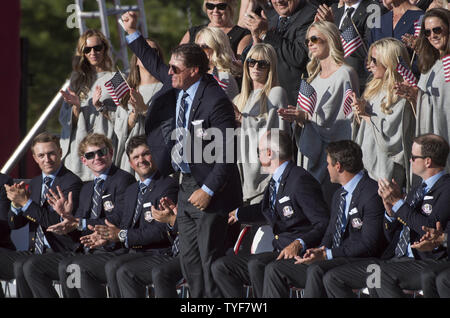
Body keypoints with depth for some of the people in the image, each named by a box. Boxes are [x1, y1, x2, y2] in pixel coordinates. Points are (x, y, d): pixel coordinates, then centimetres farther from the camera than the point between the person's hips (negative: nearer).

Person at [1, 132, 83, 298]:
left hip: (61, 253, -8)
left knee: (21, 266, -33)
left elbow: (58, 223, -18)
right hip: (35, 252, 8)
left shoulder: (72, 182, -8)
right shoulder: (34, 183, 17)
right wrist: (15, 203, -8)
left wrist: (26, 203, -22)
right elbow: (14, 223, 15)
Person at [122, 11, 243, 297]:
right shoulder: (176, 86, 2)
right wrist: (132, 33, 19)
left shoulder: (216, 101, -22)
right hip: (186, 185, 9)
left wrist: (207, 190, -22)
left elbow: (227, 155, -22)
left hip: (209, 190, -9)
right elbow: (154, 65, 24)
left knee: (210, 261, -4)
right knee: (189, 261, 12)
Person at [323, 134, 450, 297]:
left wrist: (398, 203, -12)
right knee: (332, 278, -2)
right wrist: (390, 211, 3)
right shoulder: (417, 190, 23)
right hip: (395, 259, 9)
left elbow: (431, 229, -20)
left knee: (381, 276, -39)